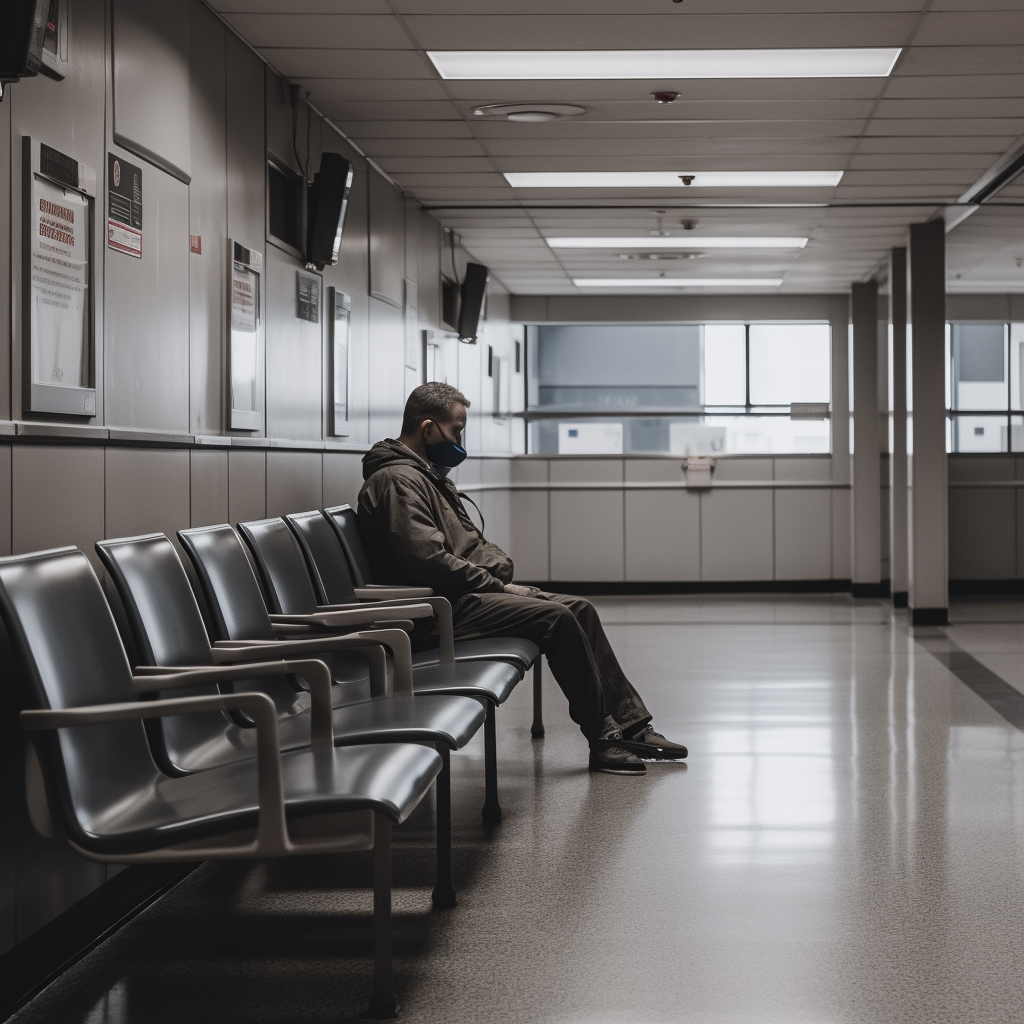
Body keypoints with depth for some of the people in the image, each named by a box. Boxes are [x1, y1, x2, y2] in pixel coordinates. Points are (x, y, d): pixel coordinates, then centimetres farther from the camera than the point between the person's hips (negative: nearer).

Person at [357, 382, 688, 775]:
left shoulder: (429, 476, 22)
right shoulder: (397, 481, -13)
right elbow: (429, 560, -23)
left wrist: (502, 577, 3)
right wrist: (499, 587, -14)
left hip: (467, 592, 11)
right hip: (445, 608, -11)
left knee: (580, 609, 2)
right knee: (557, 618, -22)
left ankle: (630, 726, 2)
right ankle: (602, 739, -15)